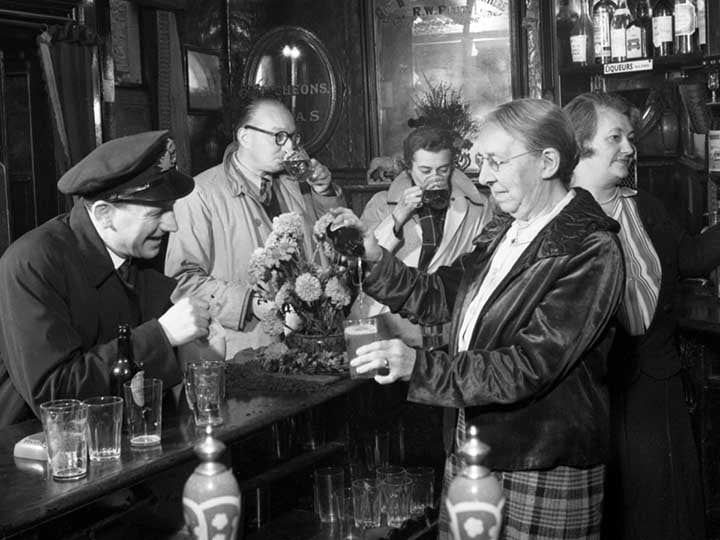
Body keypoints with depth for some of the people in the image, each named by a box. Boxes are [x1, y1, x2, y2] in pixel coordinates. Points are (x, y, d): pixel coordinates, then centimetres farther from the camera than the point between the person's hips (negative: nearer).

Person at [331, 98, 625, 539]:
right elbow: (436, 296, 11)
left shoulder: (590, 252, -17)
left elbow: (532, 366, -23)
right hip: (469, 452, 7)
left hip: (542, 474, -7)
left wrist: (421, 366, -30)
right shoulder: (504, 231, 9)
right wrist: (376, 258, -4)